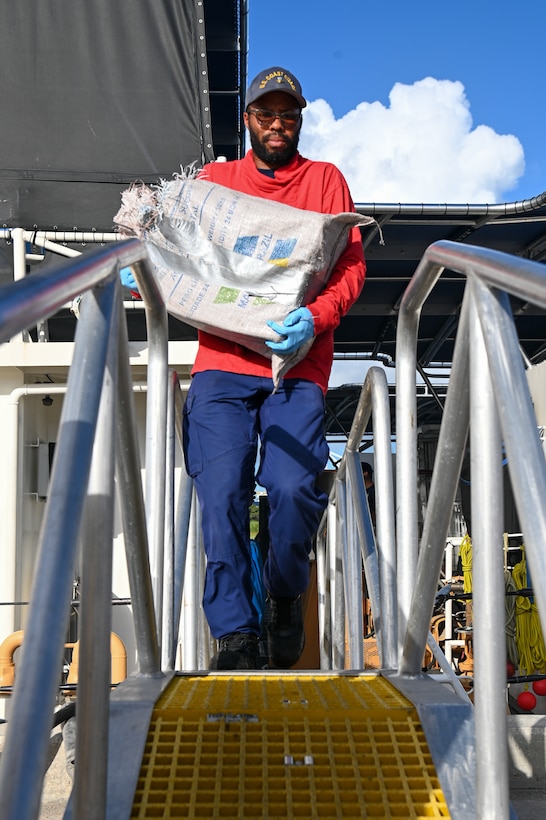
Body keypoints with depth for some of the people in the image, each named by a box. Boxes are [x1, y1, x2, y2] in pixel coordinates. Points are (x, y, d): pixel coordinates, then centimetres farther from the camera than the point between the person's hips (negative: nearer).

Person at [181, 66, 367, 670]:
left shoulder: (325, 180, 16)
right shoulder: (213, 180, 22)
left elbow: (351, 264, 6)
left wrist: (315, 318, -14)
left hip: (296, 369, -1)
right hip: (221, 365, 2)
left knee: (293, 488, -19)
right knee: (222, 493, -14)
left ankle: (285, 598, 10)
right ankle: (234, 633, -3)